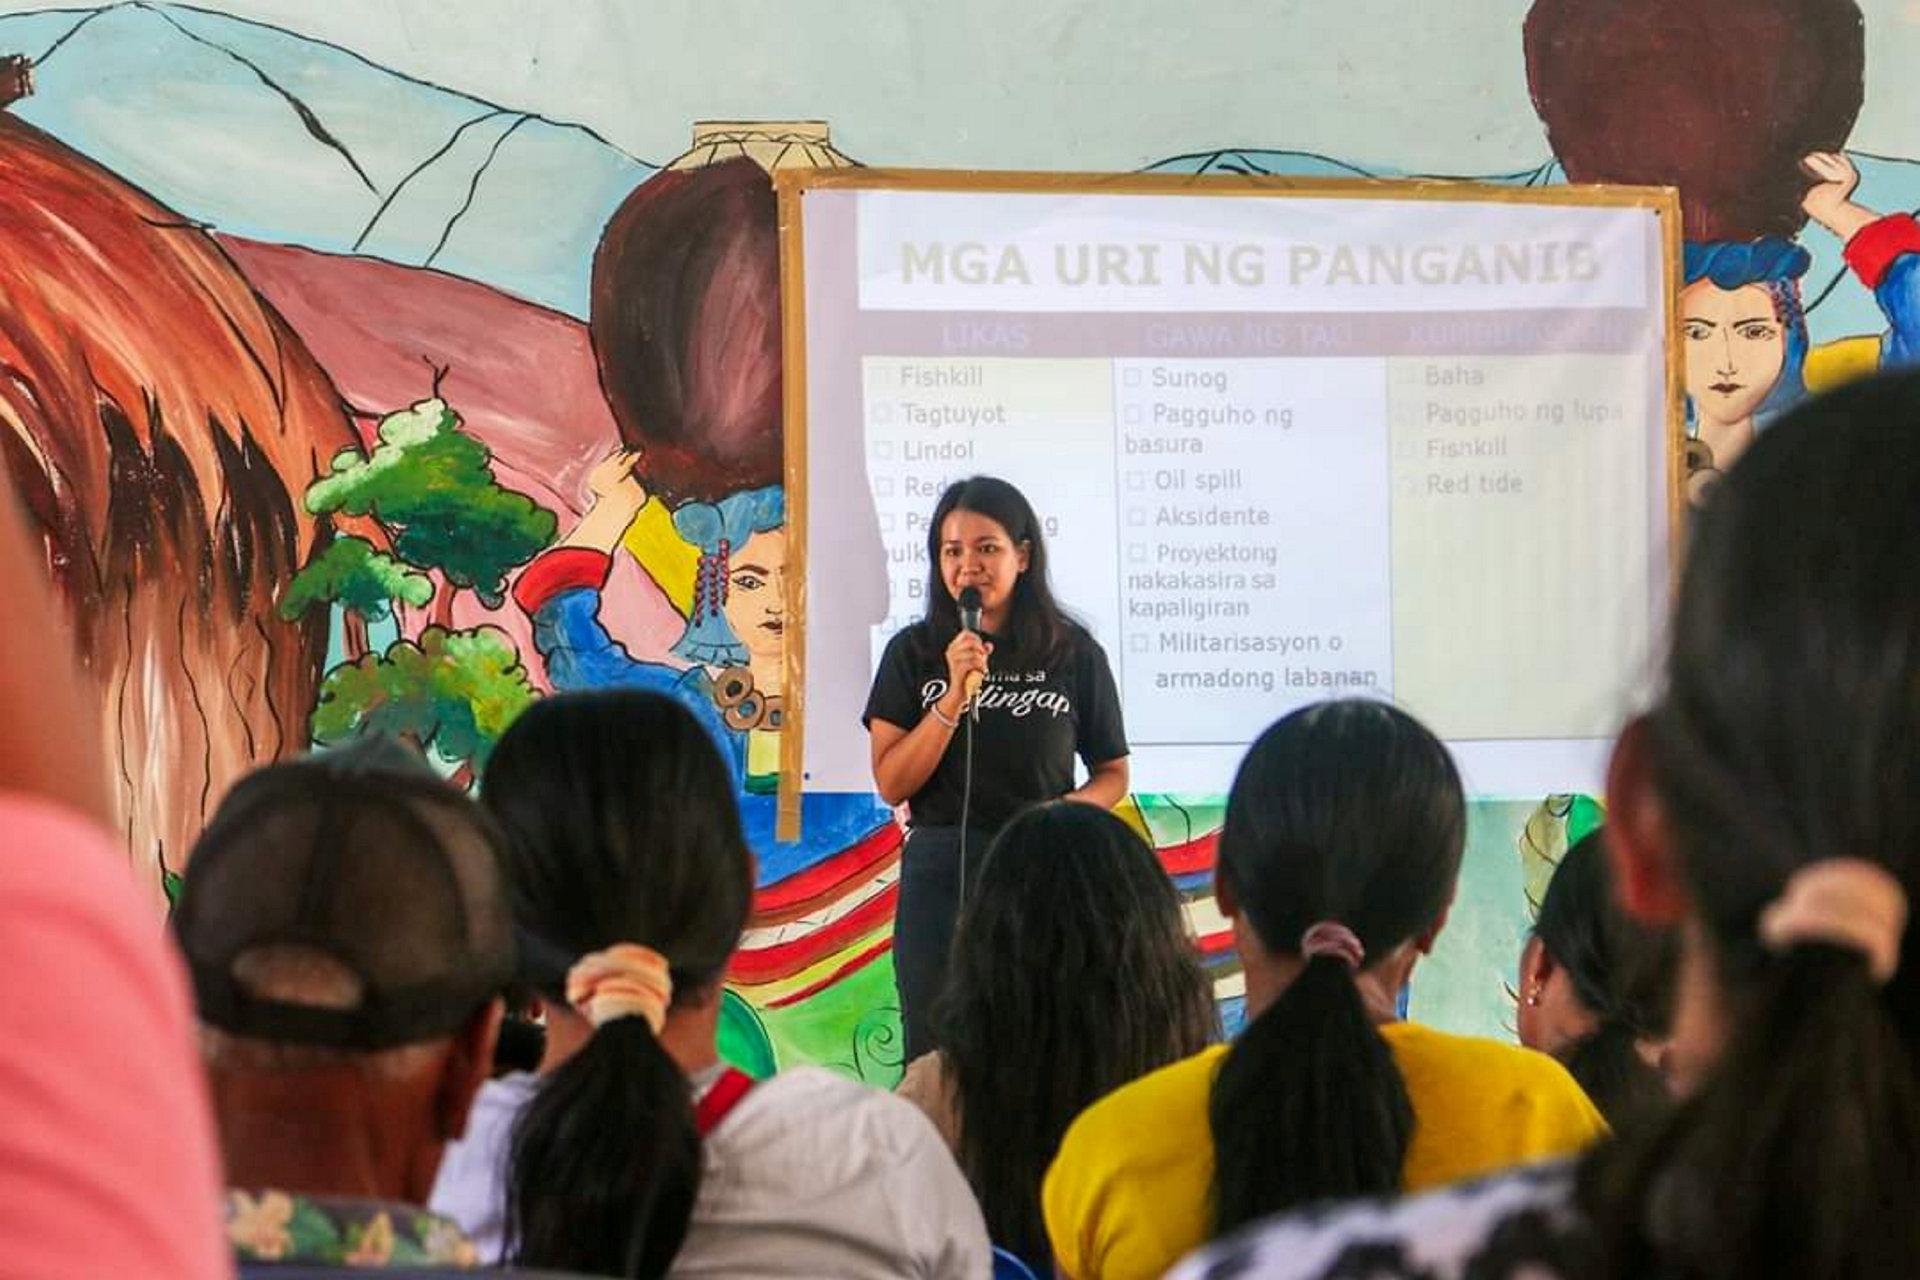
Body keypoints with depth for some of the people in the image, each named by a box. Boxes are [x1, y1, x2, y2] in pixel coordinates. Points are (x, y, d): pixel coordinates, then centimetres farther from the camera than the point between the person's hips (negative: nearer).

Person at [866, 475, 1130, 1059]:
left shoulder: (1074, 654, 3)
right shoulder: (914, 653, 4)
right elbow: (891, 785, -2)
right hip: (940, 874, 0)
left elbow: (1112, 772, 12)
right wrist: (955, 695, -12)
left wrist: (1068, 809, -10)